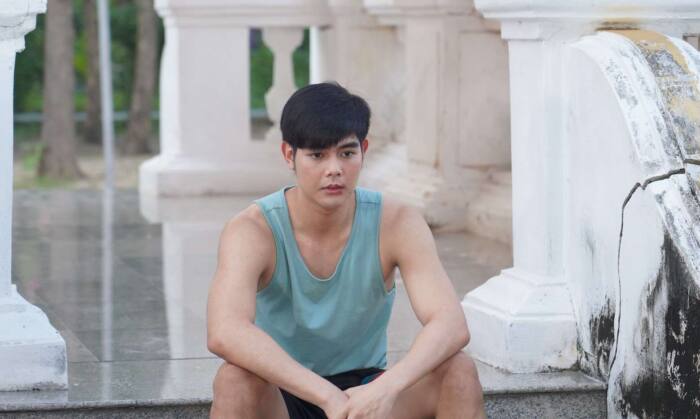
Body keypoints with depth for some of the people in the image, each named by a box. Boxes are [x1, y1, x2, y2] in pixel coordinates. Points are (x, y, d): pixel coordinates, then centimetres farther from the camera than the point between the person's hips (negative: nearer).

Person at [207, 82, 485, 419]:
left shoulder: (397, 224, -12)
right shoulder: (253, 231, -19)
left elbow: (452, 325, -25)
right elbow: (224, 334, -37)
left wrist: (388, 387, -45)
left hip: (365, 389, 2)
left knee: (458, 372, -24)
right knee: (236, 380, -35)